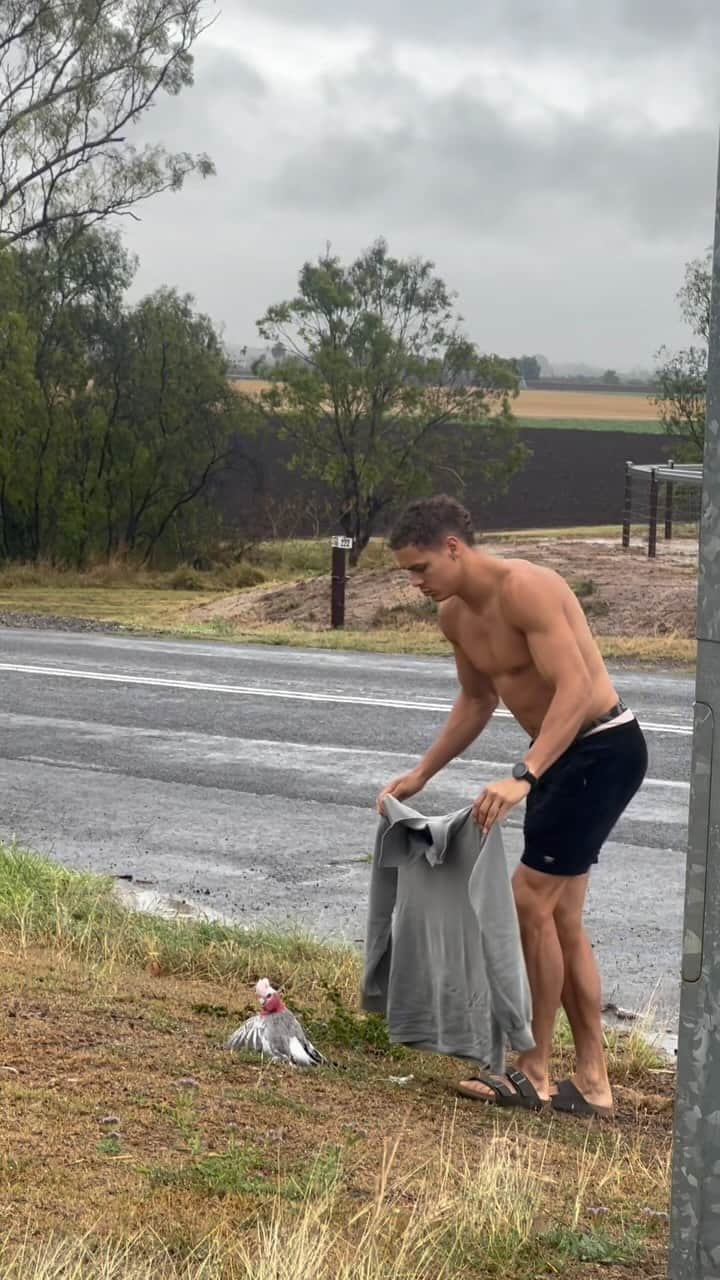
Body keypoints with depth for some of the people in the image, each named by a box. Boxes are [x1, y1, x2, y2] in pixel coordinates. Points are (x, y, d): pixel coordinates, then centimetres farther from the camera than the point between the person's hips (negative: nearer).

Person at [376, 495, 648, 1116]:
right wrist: (420, 774, 13)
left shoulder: (526, 589, -23)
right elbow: (476, 701, 20)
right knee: (560, 919, 11)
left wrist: (522, 776, -40)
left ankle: (534, 1074, 2)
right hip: (560, 753, 10)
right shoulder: (455, 615, 5)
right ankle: (592, 1082, 18)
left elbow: (575, 689, -31)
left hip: (604, 749, -10)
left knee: (529, 901, -9)